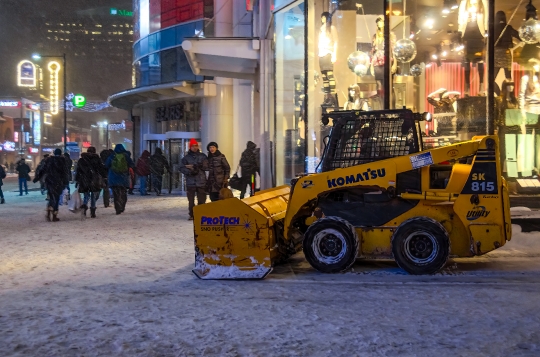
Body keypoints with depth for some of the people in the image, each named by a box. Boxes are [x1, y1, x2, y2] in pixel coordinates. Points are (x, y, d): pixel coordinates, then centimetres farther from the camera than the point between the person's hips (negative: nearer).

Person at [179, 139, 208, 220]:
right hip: (190, 182, 0)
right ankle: (192, 215, 11)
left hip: (201, 182, 0)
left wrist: (200, 166, -17)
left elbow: (207, 167, -2)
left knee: (201, 200, 1)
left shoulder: (203, 156, 7)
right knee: (191, 200, 2)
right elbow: (182, 168, -1)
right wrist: (190, 172, -15)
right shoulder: (186, 157, 7)